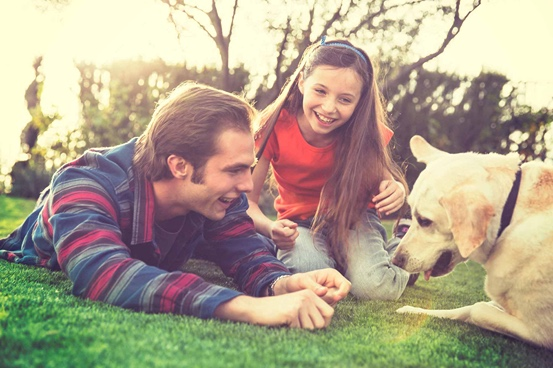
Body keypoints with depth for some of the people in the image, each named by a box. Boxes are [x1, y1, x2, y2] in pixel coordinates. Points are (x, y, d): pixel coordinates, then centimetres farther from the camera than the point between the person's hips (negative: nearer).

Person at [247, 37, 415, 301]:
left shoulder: (365, 131, -19)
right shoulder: (274, 126, -21)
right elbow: (247, 199, -18)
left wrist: (396, 190, -33)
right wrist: (271, 228, -39)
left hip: (353, 218, 0)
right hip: (300, 225, 0)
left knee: (373, 287, -27)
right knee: (307, 270, -34)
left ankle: (397, 250, 9)